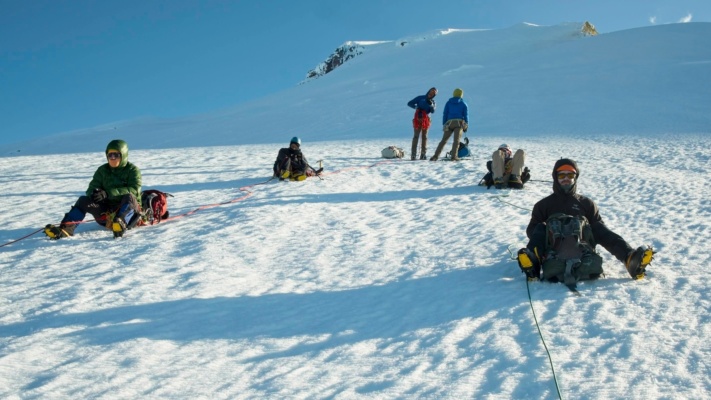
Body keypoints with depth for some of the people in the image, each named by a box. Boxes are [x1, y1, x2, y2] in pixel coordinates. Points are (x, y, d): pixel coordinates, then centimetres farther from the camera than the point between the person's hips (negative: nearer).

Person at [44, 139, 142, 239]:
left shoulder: (132, 170, -1)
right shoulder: (102, 170, 13)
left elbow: (134, 190, -18)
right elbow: (92, 188, 5)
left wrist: (107, 193, -29)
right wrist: (94, 193, -23)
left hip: (129, 210, -4)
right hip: (106, 211, 4)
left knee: (129, 197, -36)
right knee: (83, 200, -16)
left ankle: (121, 223, -64)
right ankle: (66, 228, -34)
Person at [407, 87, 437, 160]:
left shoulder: (433, 102, 9)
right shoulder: (420, 98, 2)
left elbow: (432, 111, -9)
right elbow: (409, 103, -1)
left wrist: (431, 105, -27)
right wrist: (416, 107, -16)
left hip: (426, 120, 3)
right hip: (418, 119, -3)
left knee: (424, 136, 5)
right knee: (416, 136, -9)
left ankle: (423, 154, 9)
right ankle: (413, 155, -14)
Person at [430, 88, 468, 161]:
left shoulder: (448, 103, 14)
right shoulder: (463, 104, 12)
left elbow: (445, 114, 9)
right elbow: (466, 115, 7)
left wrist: (444, 124, 9)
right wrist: (466, 126, 9)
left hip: (449, 123, 2)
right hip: (459, 122, -2)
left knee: (443, 140, 2)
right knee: (456, 140, -11)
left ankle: (436, 156, -10)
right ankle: (454, 156, -25)